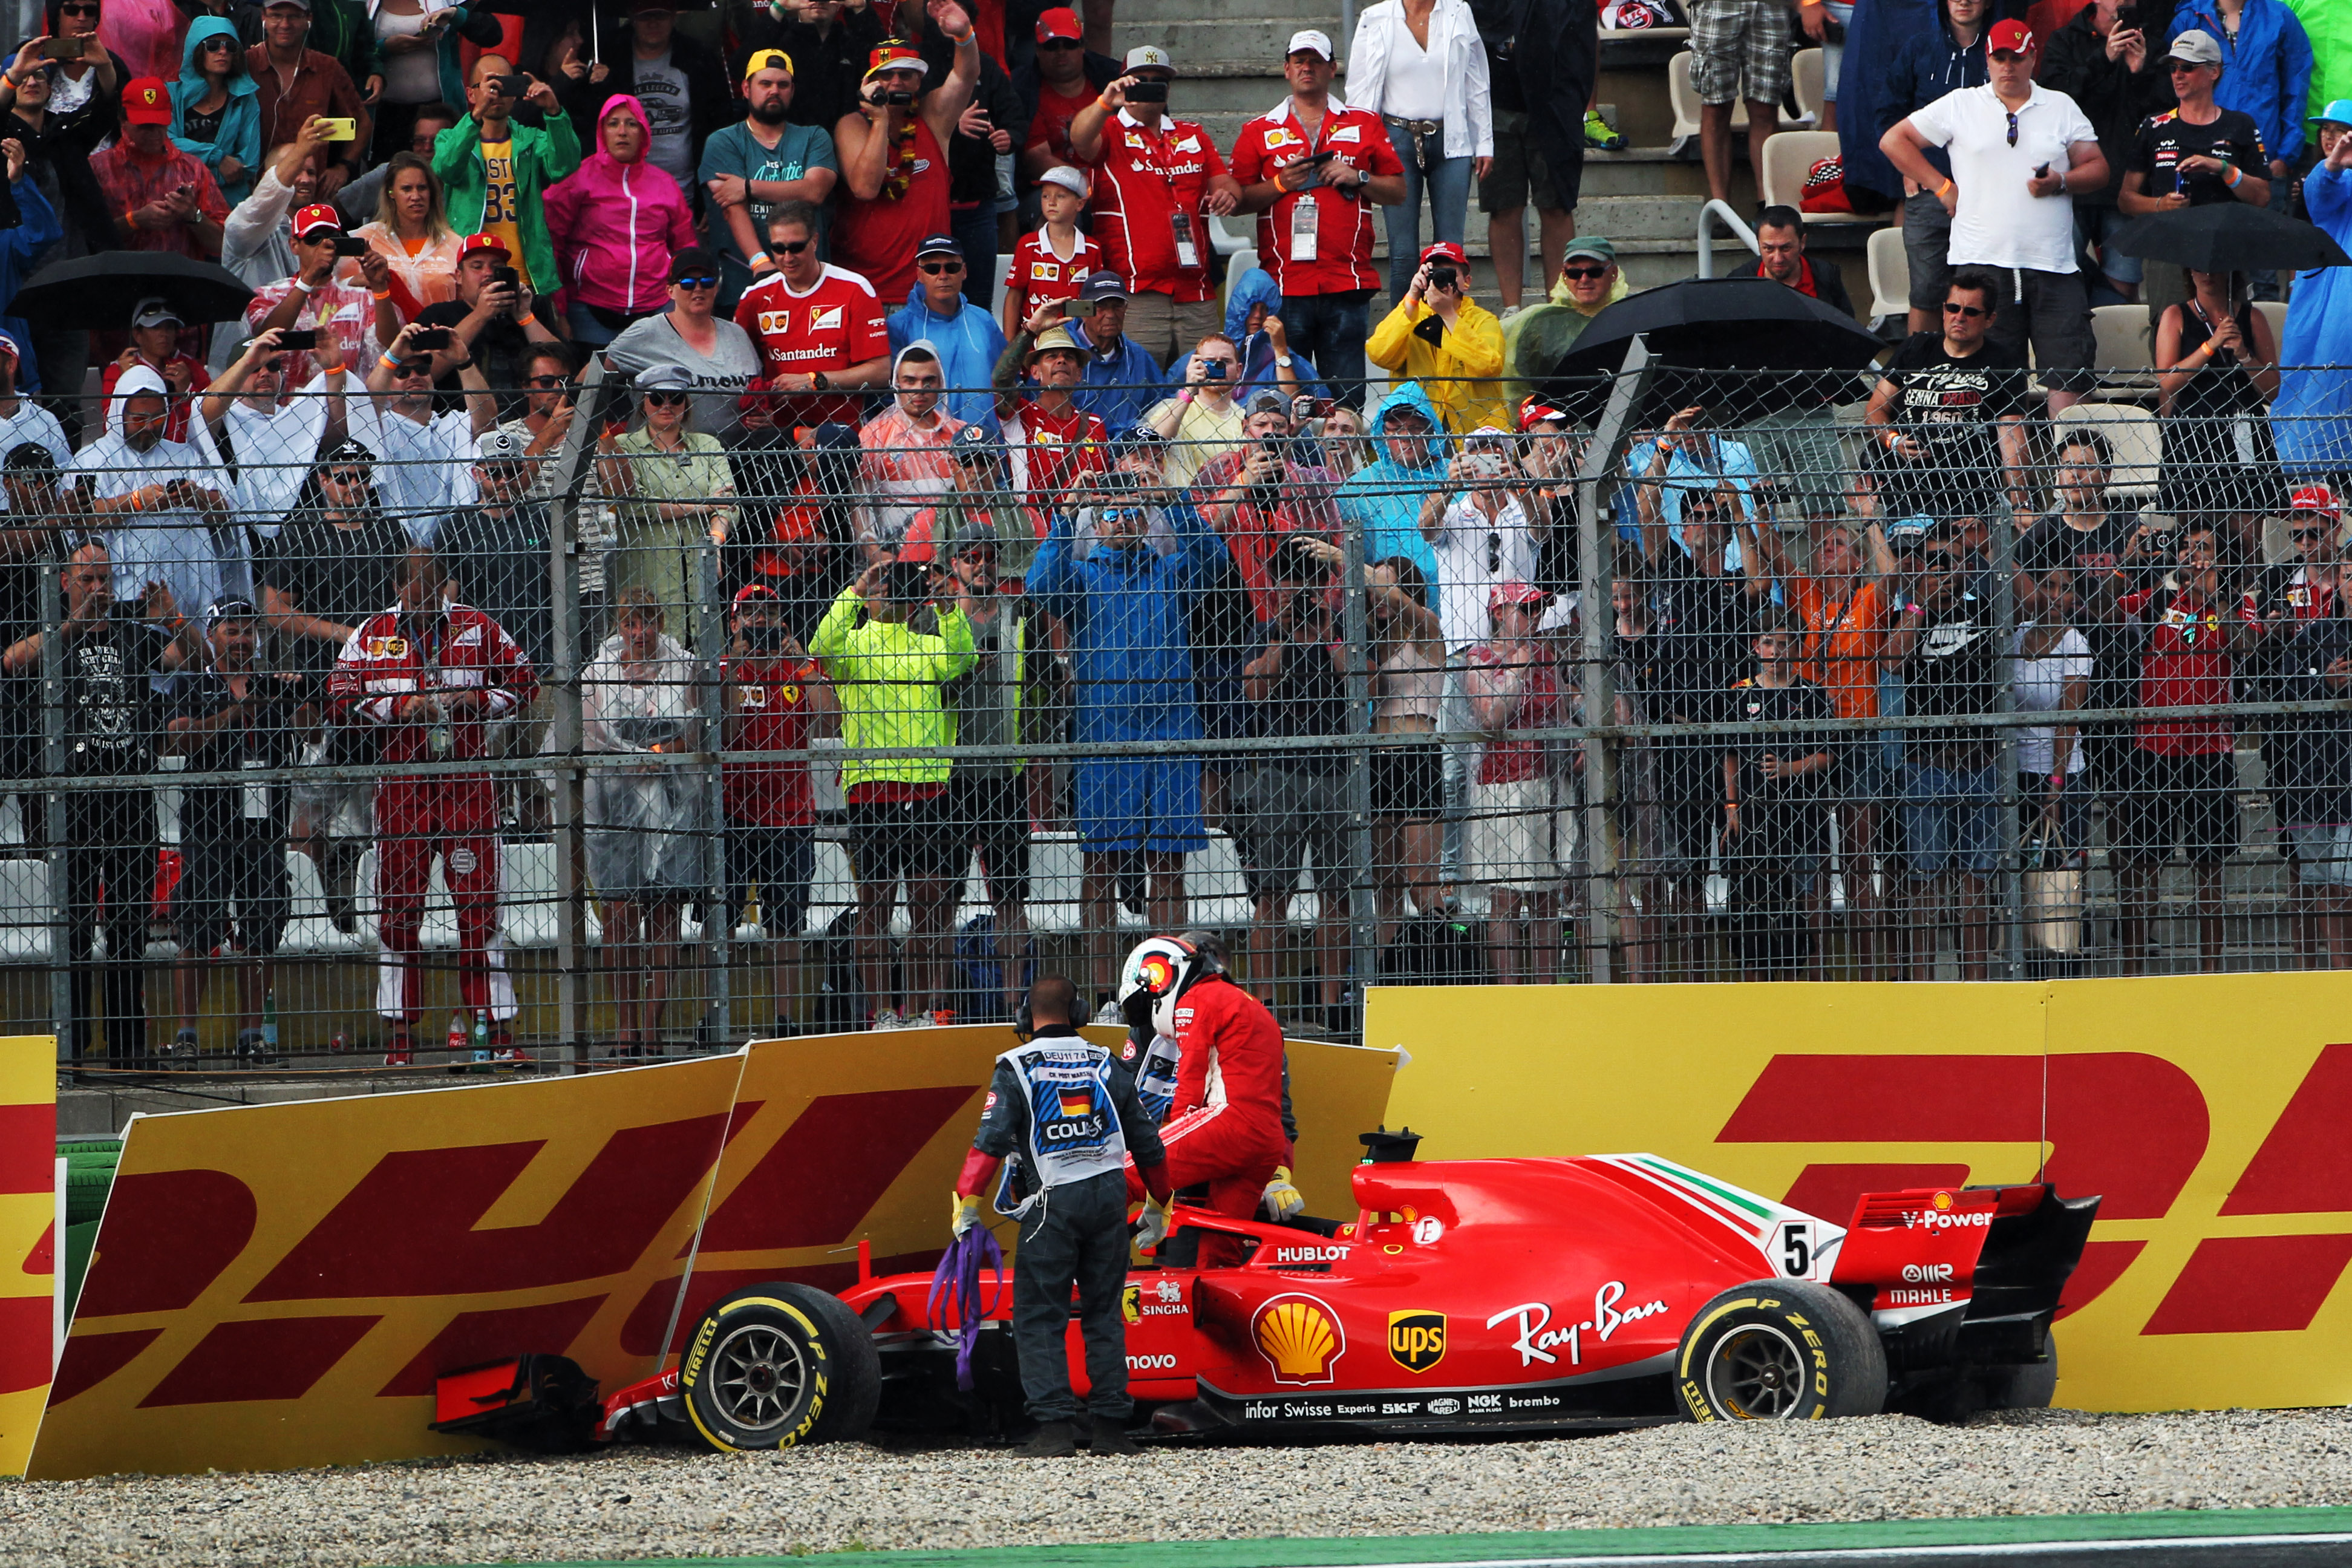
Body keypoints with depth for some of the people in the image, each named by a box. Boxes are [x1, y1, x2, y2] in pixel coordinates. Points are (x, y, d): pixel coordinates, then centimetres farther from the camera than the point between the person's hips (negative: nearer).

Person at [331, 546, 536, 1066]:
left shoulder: (477, 628, 6)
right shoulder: (373, 634, 6)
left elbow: (524, 682, 9)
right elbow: (341, 698, 0)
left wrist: (477, 700, -8)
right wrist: (397, 705, -13)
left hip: (466, 783, -1)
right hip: (401, 783, 1)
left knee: (479, 905, -4)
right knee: (397, 908, 3)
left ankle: (498, 1030, -3)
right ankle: (399, 1035, 9)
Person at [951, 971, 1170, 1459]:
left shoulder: (1015, 1068, -1)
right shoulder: (1106, 1066, 11)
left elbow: (990, 1142, -11)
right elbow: (1147, 1144, 15)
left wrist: (967, 1205, -7)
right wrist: (1160, 1204, 29)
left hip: (1052, 1201, -4)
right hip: (1109, 1197, 4)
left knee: (1039, 1317, -1)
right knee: (1104, 1313, 12)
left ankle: (1054, 1427, -11)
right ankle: (1109, 1425, 10)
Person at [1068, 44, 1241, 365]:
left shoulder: (1193, 136, 21)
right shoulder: (1110, 132, 5)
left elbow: (1226, 183, 17)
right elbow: (1080, 139, -17)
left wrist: (1228, 195, -8)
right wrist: (1106, 103, -36)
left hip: (1196, 294, 5)